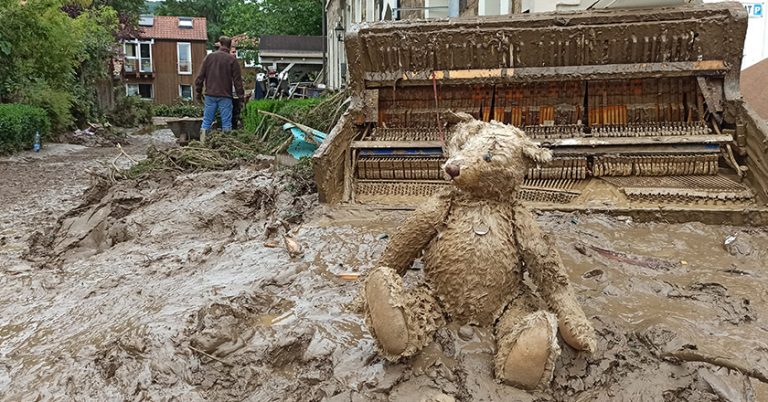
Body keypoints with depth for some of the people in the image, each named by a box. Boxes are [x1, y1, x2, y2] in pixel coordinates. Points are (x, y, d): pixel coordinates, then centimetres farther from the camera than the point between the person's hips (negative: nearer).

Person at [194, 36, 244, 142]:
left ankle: (202, 142, 5)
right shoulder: (232, 59, -4)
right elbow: (237, 80, -4)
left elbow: (200, 76, 7)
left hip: (210, 95, 3)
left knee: (206, 121, 8)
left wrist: (199, 91, 16)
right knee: (226, 123, 2)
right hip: (225, 96, -3)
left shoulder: (209, 57, 6)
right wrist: (241, 95, 4)